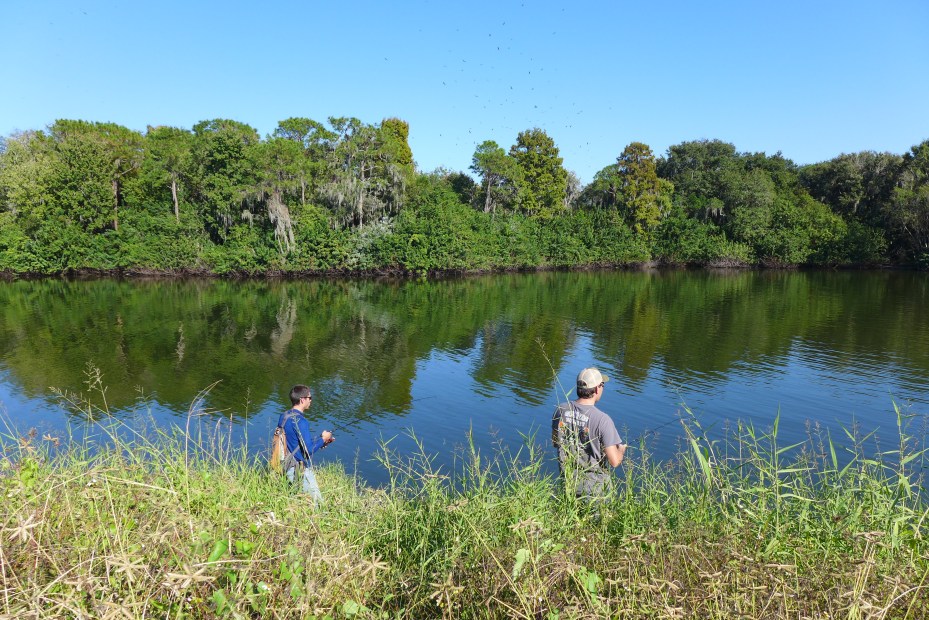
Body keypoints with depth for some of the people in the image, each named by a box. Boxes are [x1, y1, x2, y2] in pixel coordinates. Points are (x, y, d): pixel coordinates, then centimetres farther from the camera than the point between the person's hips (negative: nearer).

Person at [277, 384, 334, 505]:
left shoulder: (284, 416, 6)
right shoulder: (300, 421, -22)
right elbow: (309, 450, -23)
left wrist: (321, 441, 12)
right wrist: (322, 439, -5)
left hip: (287, 467, 9)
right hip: (300, 471, -9)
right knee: (317, 503, 0)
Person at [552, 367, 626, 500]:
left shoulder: (560, 410, -8)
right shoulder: (602, 420, -23)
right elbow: (614, 461, -18)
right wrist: (621, 449, 2)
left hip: (568, 481, 5)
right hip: (595, 486, -5)